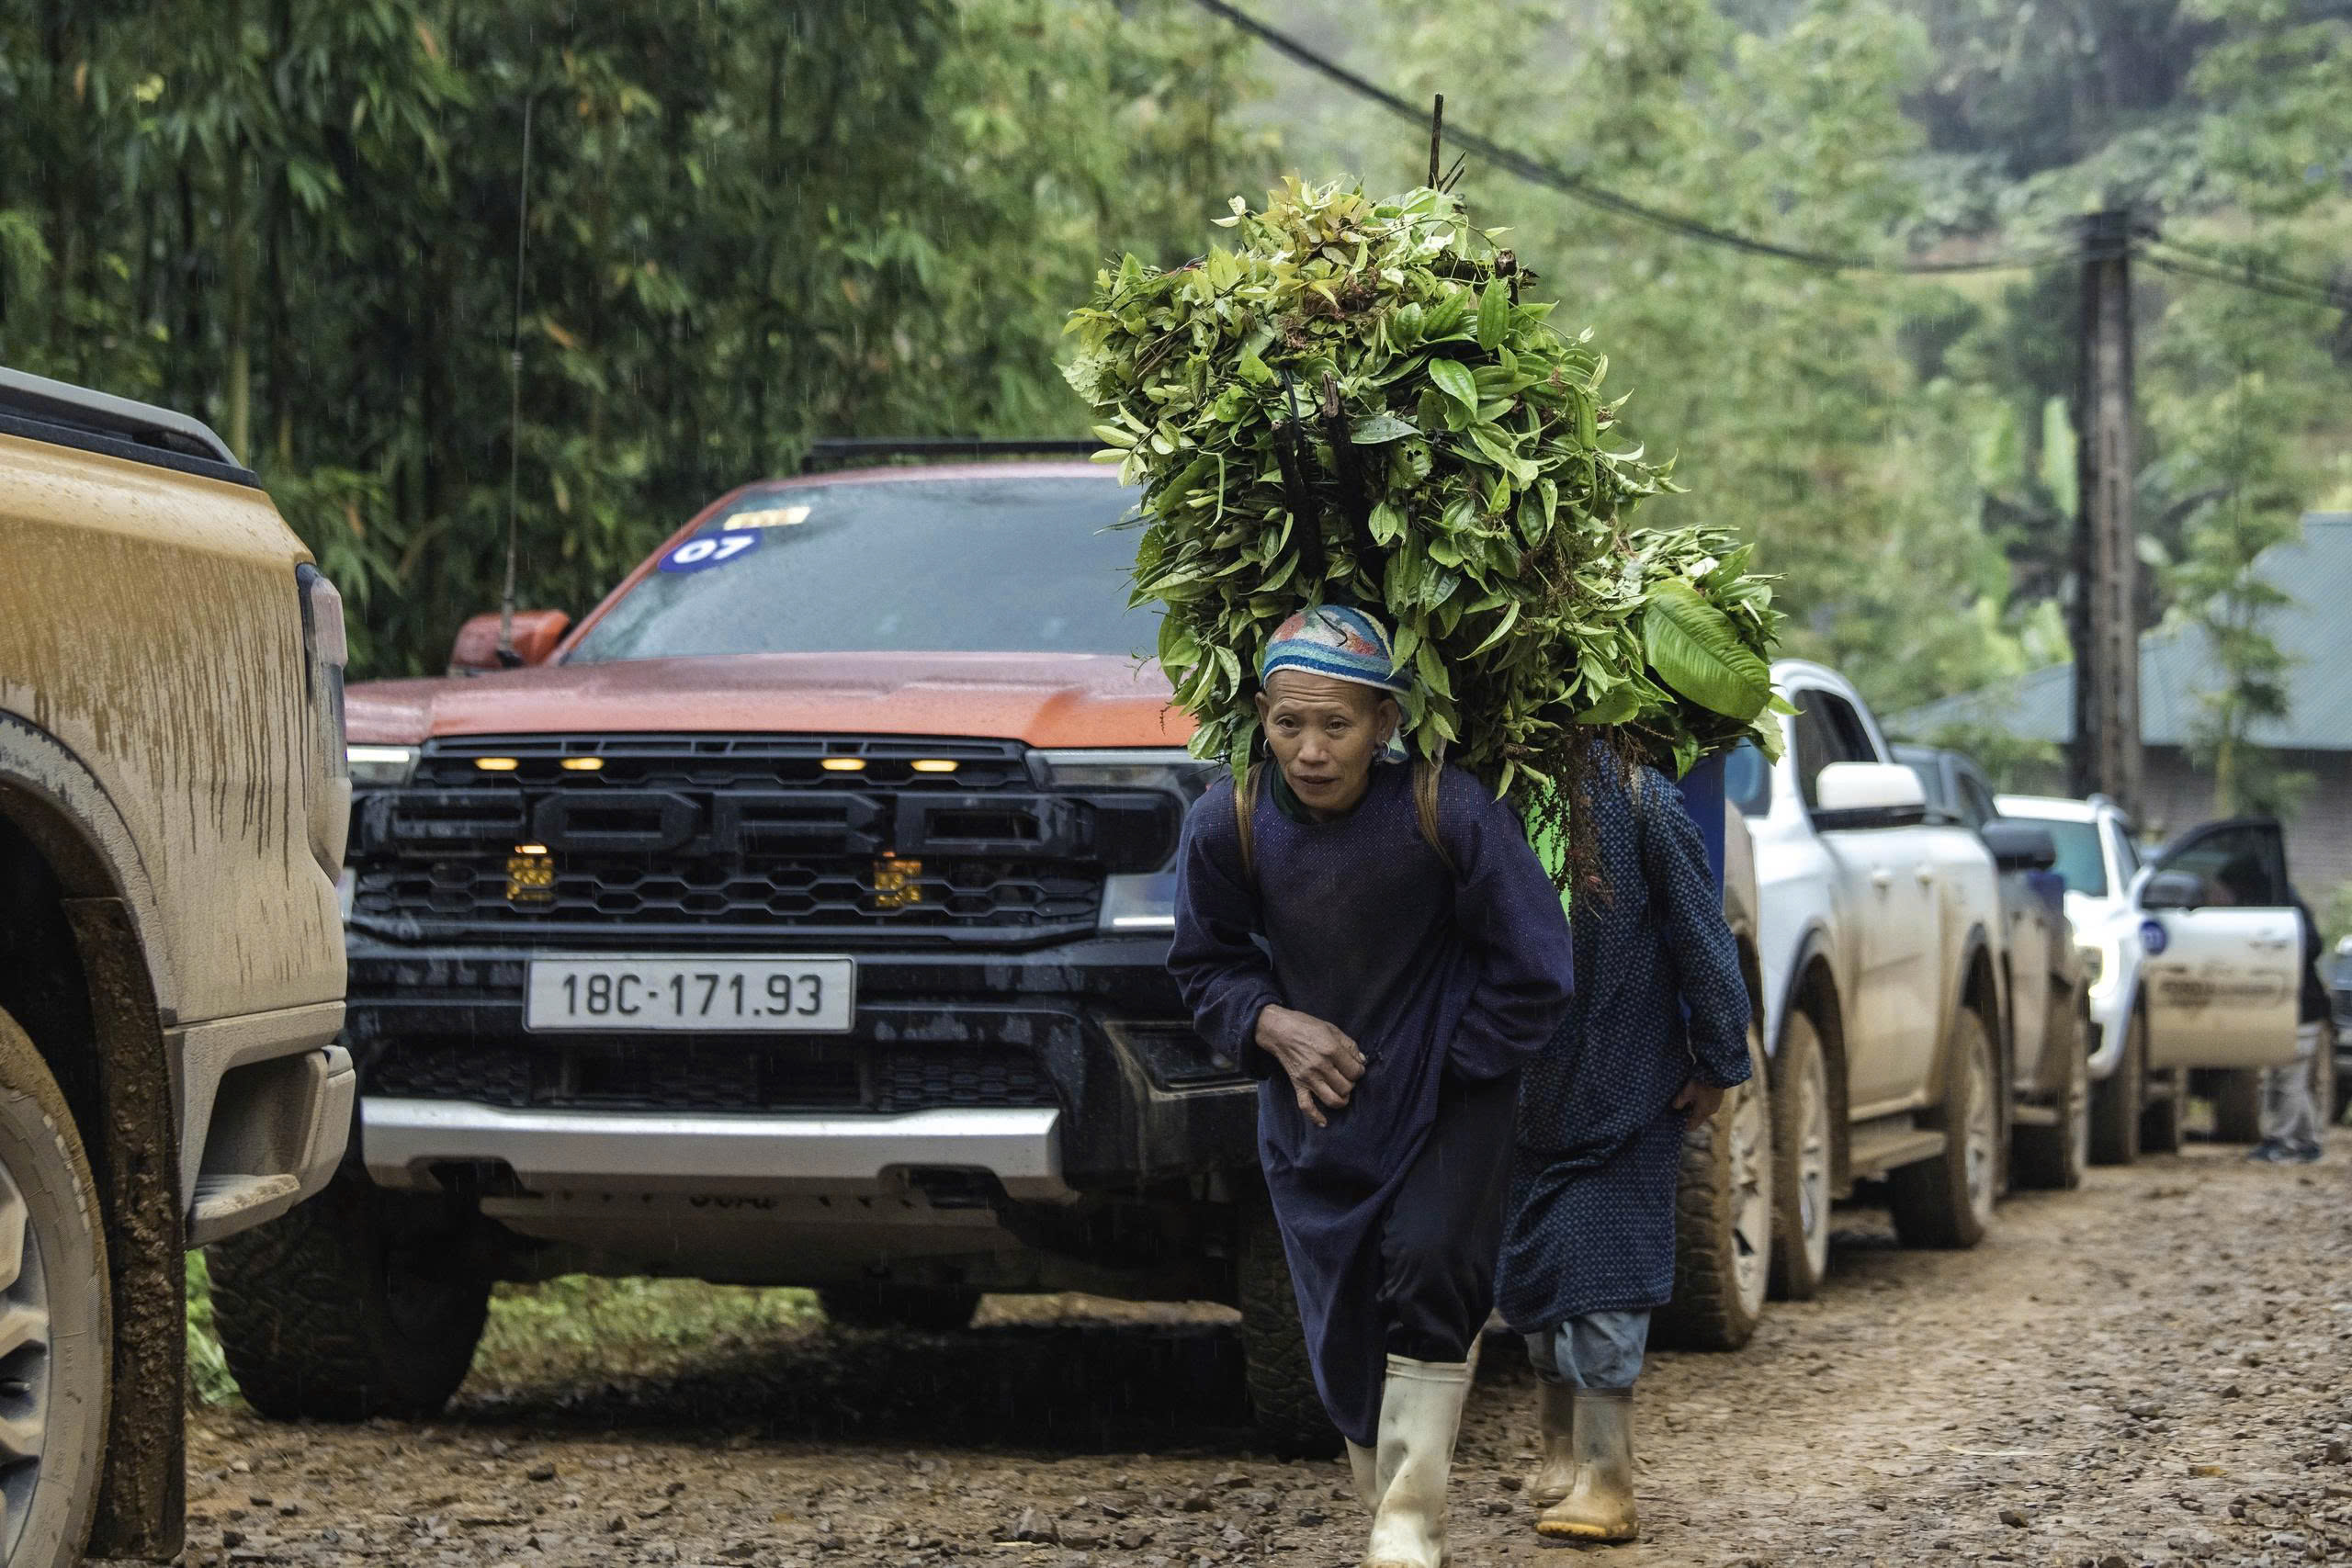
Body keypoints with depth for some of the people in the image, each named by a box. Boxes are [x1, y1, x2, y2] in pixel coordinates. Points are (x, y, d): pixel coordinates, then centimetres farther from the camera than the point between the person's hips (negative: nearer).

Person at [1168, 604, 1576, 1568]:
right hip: (1313, 1107, 3)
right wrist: (1270, 1024, -15)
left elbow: (1535, 974, -12)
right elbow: (1205, 963, 4)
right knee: (1342, 1329, 6)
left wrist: (1441, 1070, -8)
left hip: (1445, 1097, -3)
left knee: (1429, 1276, -19)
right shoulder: (1230, 822, -13)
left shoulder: (1449, 812, -22)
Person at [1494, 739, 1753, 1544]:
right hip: (1517, 1094, 4)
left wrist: (1718, 1061, -3)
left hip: (1627, 1091, -4)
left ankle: (1602, 1480, -9)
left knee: (1600, 1273, -9)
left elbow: (1701, 935, -4)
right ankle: (1559, 1450, 29)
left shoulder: (1639, 799, -9)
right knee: (1530, 1269, 11)